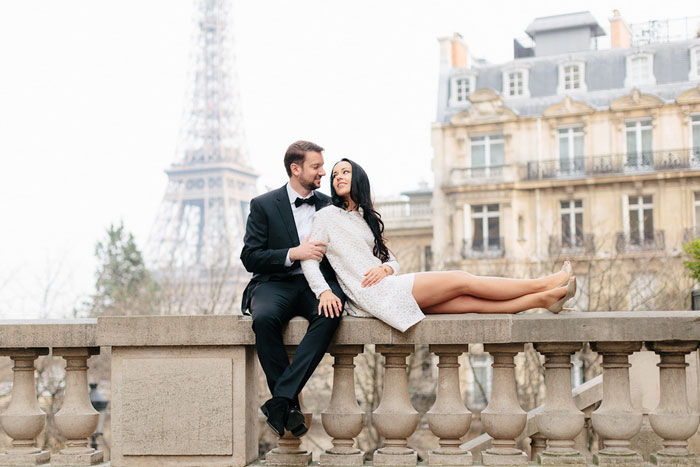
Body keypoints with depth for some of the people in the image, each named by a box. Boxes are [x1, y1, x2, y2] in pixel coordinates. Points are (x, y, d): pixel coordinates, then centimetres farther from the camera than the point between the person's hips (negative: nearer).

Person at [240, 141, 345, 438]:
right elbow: (250, 258, -2)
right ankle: (290, 403, -24)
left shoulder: (329, 206, 16)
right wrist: (293, 254, -15)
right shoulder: (263, 205, 6)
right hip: (276, 284, -2)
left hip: (318, 283, 2)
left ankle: (280, 399, -36)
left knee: (329, 314, -35)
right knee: (264, 318, -37)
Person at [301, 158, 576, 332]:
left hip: (386, 288, 6)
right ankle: (543, 285, -6)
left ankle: (543, 299, -12)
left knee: (469, 302, -7)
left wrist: (384, 268, -4)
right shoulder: (327, 216, 5)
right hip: (374, 294, -6)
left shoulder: (366, 217, 25)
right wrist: (324, 292, -21)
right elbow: (308, 258, -4)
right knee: (461, 280, -10)